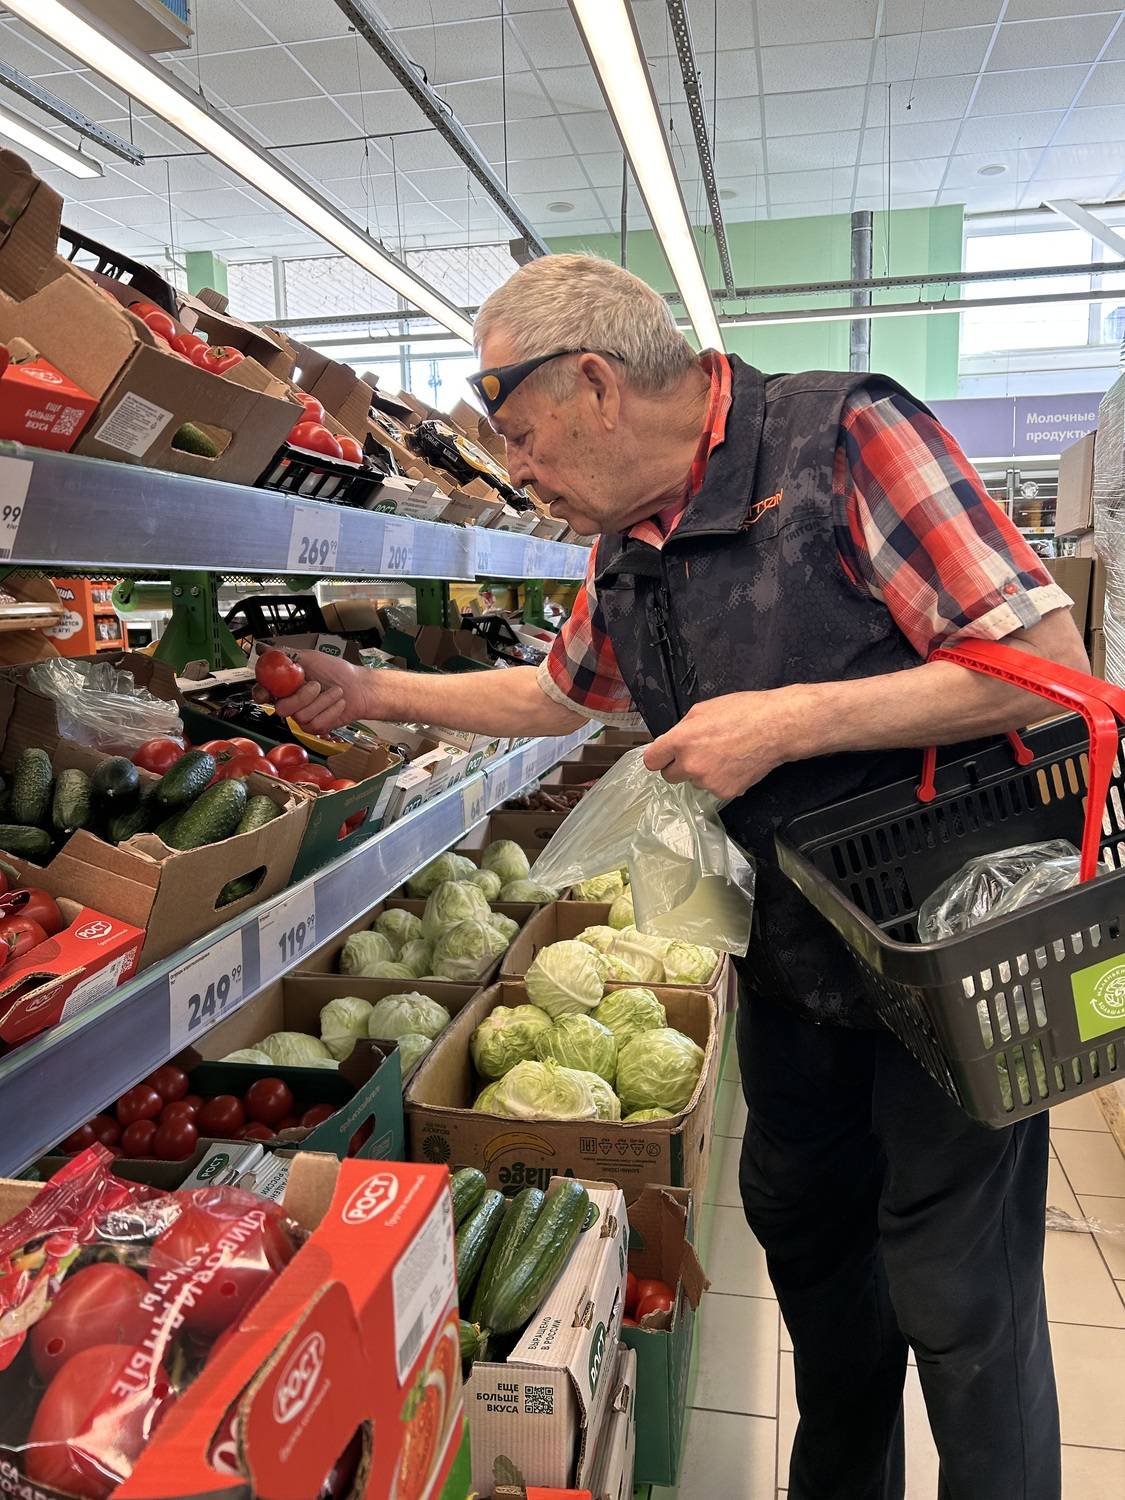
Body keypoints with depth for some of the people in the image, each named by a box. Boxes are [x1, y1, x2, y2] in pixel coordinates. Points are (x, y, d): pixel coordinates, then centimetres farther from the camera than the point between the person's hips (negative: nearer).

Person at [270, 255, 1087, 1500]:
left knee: (955, 1291, 4)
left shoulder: (841, 436, -18)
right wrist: (376, 691, 21)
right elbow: (562, 692, 22)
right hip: (794, 948, 7)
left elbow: (1050, 660, -22)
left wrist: (786, 720, -26)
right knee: (800, 1220, 21)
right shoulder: (627, 556, 4)